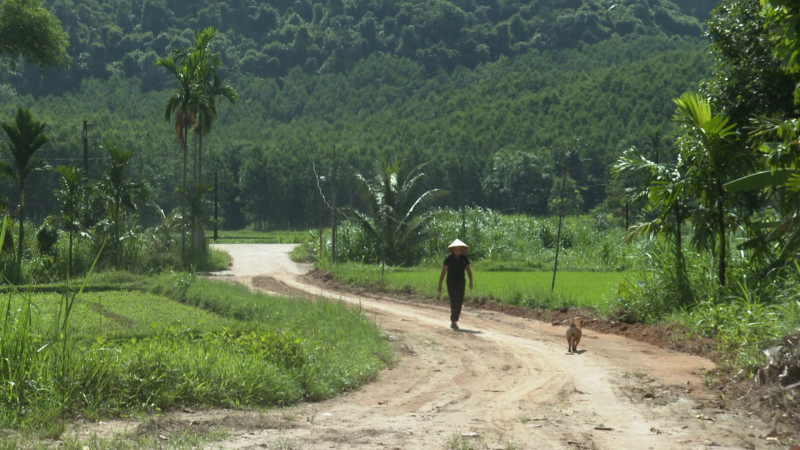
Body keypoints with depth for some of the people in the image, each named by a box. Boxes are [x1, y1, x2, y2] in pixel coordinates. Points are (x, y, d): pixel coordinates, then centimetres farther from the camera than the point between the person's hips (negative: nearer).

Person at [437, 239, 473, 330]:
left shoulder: (464, 259, 5)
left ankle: (454, 321, 16)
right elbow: (443, 272, -6)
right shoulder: (449, 259, -7)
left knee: (459, 302, 4)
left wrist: (471, 282, -6)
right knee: (454, 302, -13)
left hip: (461, 283, 4)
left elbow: (469, 271, 8)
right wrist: (440, 285, -10)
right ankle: (453, 321, -11)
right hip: (451, 284, -4)